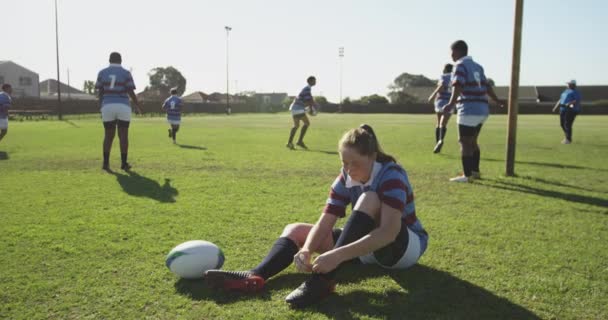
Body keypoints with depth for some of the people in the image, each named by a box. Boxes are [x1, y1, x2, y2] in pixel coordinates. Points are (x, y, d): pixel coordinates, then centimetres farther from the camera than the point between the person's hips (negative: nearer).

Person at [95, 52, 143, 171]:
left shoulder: (102, 73, 8)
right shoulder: (126, 73, 1)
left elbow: (100, 92, 6)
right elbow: (131, 93, -3)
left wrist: (101, 108, 15)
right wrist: (138, 106, 9)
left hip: (108, 106, 2)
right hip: (123, 107, -2)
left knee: (109, 136, 10)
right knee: (123, 136, 3)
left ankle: (106, 163, 6)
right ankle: (124, 163, 4)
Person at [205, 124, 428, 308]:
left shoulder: (392, 175, -26)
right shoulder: (345, 180, -7)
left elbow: (389, 232, -39)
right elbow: (325, 222, -15)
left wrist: (338, 255, -49)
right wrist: (306, 250, -36)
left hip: (405, 245, -6)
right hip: (368, 246, 6)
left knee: (369, 199, -36)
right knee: (296, 230, -4)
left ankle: (324, 280, -40)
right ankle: (256, 276, -29)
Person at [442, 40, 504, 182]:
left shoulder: (460, 65, -7)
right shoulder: (477, 66, 19)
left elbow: (458, 86, -23)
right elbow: (487, 86, 27)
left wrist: (451, 103, -36)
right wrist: (496, 100, 40)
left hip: (469, 111, -9)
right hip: (482, 110, 9)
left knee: (465, 143, -5)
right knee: (472, 141, 19)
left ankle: (467, 175, -5)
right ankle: (475, 171, 26)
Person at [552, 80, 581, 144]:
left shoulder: (576, 92, -2)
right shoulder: (566, 91, 21)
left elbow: (577, 101, -16)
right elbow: (560, 100, 23)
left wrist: (570, 103, -31)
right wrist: (555, 107, 14)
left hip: (571, 110, -8)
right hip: (563, 110, 8)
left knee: (567, 125, -12)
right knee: (562, 124, 9)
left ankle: (568, 139, -4)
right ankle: (567, 137, 26)